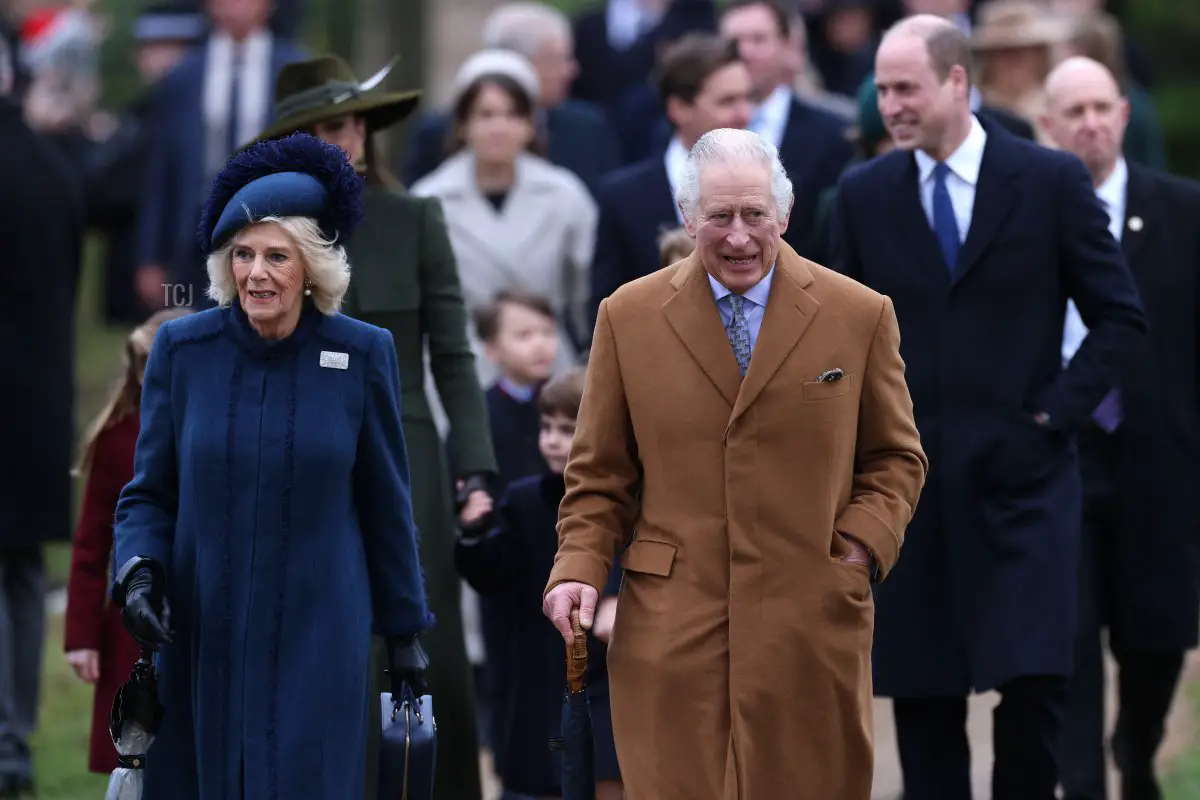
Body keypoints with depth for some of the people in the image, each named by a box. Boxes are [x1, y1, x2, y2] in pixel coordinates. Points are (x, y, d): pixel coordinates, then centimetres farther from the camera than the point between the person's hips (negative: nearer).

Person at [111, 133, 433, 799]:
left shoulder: (362, 354, -3)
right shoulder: (182, 349, -1)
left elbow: (386, 502, 5)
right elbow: (149, 492, 6)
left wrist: (405, 629, 9)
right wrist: (139, 571, -13)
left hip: (316, 631, -1)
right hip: (201, 632, 1)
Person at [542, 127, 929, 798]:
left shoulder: (860, 317, 5)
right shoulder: (629, 317, 7)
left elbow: (896, 459, 13)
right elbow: (601, 475, 11)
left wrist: (863, 548, -3)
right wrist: (580, 567, -3)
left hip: (810, 629, 0)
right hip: (671, 631, 0)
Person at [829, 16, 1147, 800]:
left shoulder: (1052, 181, -2)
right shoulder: (864, 195, 6)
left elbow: (1121, 317, 3)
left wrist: (1058, 411, -7)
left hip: (1022, 477, -2)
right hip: (909, 485, 2)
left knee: (1034, 688, -10)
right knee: (922, 699, 3)